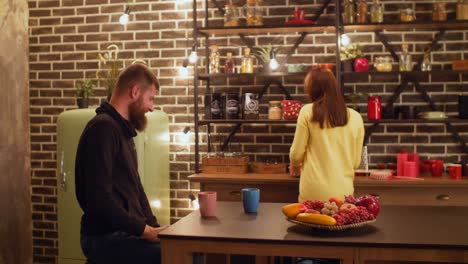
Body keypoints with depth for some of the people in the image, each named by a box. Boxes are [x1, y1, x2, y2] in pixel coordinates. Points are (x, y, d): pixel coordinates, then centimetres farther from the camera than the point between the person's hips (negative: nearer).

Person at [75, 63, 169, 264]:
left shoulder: (123, 130, 17)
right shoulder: (103, 128, -15)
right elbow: (99, 196, -23)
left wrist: (153, 226, 7)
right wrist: (143, 230, -18)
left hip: (125, 232, 9)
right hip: (106, 238, -9)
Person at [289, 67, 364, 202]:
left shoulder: (308, 111, -6)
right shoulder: (355, 117, 3)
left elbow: (296, 153, 0)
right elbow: (356, 161, 11)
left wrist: (294, 165, 22)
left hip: (314, 191, -2)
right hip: (343, 191, 3)